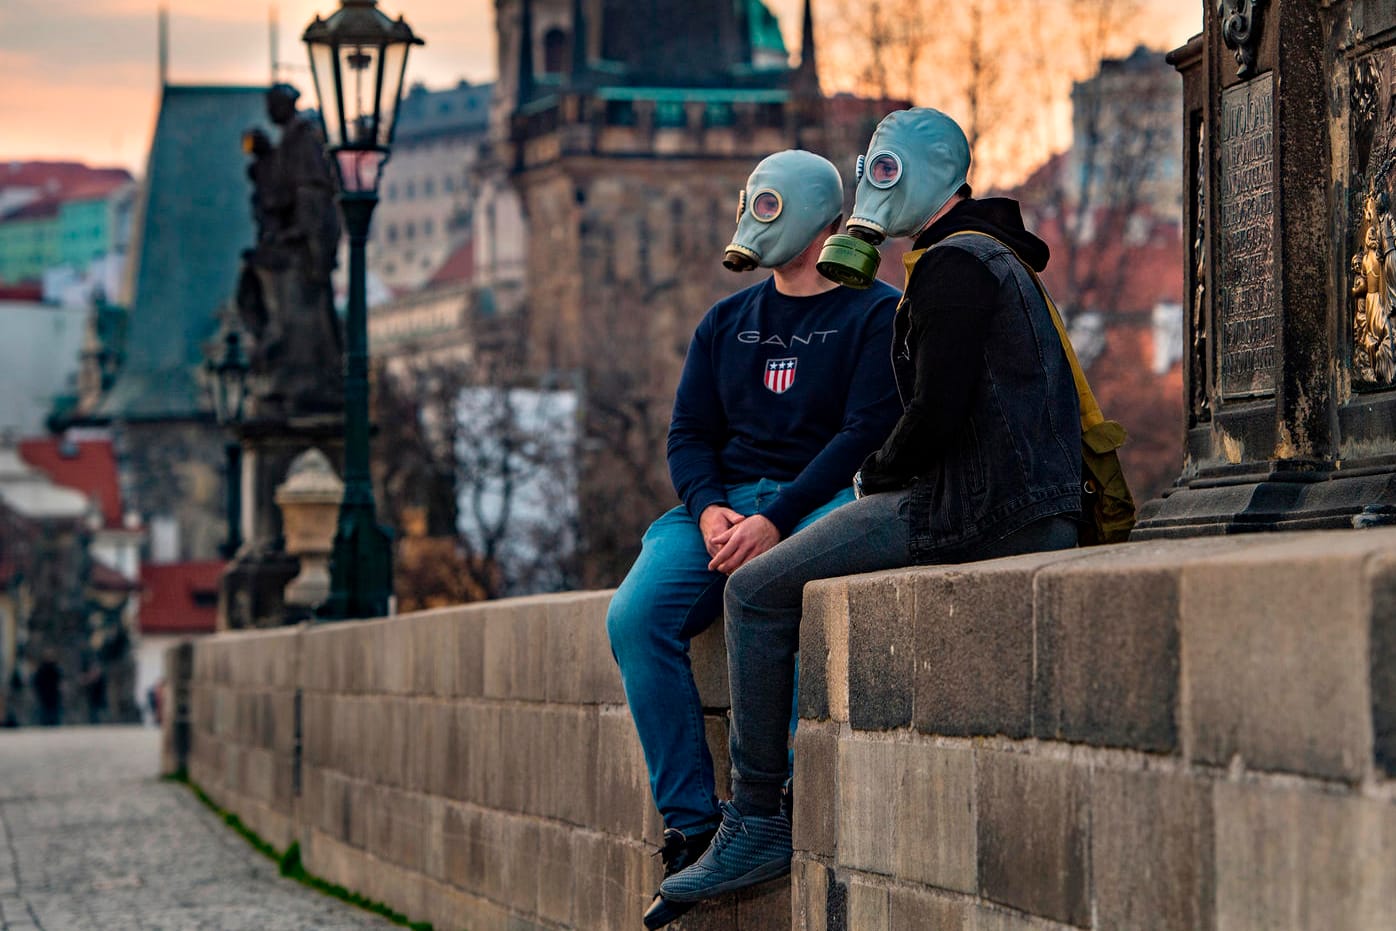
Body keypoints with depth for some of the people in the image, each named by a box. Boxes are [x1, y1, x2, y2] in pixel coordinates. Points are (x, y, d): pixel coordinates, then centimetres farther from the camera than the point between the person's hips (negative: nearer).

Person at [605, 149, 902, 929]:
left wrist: (776, 519, -20)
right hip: (723, 501, 5)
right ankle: (691, 826, -21)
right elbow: (689, 432, 15)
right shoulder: (727, 322, 21)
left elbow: (864, 433, -9)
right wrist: (708, 509, -8)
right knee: (637, 616, -23)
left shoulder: (875, 315, 2)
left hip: (824, 500, -5)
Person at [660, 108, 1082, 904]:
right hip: (1033, 513, 11)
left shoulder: (951, 265, -12)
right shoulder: (995, 257, 22)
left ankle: (758, 822, -6)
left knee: (758, 593, -6)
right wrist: (890, 480, 17)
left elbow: (937, 414, -21)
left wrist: (876, 475, -3)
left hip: (972, 510, -11)